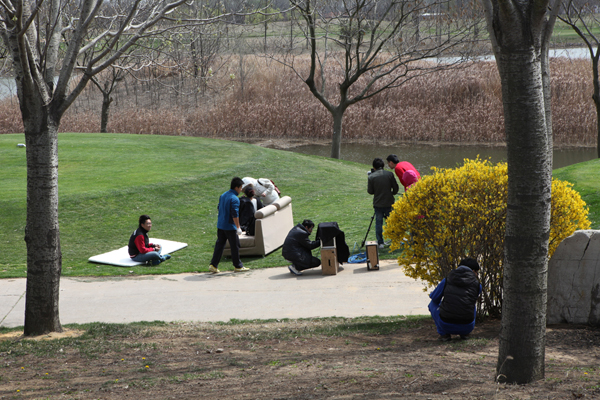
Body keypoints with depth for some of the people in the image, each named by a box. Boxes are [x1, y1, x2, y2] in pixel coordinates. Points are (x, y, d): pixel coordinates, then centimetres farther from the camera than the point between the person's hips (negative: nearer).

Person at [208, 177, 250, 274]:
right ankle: (238, 266, 14)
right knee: (235, 246, 5)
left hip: (220, 225, 8)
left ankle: (213, 265, 6)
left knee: (219, 245, 10)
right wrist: (238, 227, -17)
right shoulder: (234, 199, -17)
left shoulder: (223, 196, 10)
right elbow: (235, 214, -21)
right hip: (230, 227, -8)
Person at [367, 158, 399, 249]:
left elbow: (370, 191, -4)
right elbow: (395, 188, 1)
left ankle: (380, 242, 4)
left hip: (378, 204, -1)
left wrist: (368, 187, 17)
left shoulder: (371, 176, -7)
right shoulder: (389, 174, -2)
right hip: (389, 203, 1)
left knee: (378, 222, 7)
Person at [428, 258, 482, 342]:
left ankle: (444, 334, 12)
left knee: (433, 303, 29)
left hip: (445, 324, -2)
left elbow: (434, 297, 18)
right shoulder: (477, 284, 8)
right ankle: (464, 333, 16)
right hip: (467, 326, 2)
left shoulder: (447, 280, 6)